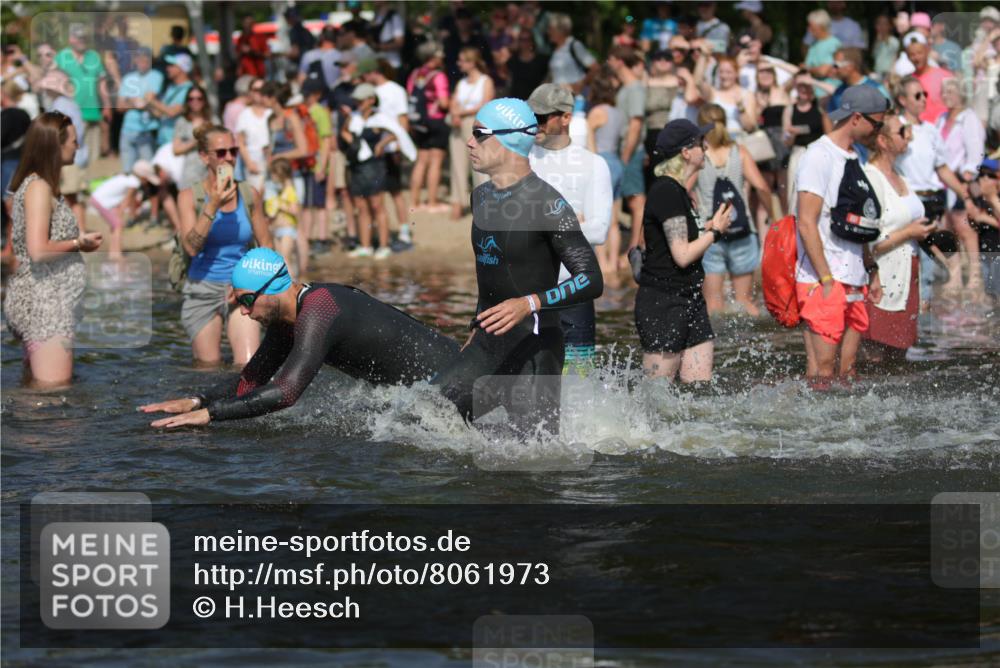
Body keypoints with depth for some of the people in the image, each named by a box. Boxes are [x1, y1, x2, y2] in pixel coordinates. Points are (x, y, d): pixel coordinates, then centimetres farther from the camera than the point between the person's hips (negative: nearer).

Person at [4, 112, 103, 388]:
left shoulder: (38, 184, 14)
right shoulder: (38, 187, -14)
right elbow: (38, 250, -22)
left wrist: (79, 241, 9)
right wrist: (79, 243, -10)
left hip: (43, 303, 10)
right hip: (44, 304, -10)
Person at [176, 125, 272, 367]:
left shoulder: (250, 195, 3)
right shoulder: (190, 197, -4)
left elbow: (265, 246, 12)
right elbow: (191, 247, -17)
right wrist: (212, 206, -25)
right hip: (203, 291, -1)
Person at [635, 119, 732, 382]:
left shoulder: (678, 191, 14)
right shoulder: (667, 192, -16)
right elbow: (683, 255, -19)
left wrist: (708, 229, 10)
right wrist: (715, 232, -6)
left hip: (688, 300, 10)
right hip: (663, 303, -10)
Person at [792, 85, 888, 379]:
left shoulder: (853, 158, 18)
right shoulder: (819, 156, -11)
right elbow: (807, 224, -16)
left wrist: (871, 272, 21)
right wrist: (826, 280, -19)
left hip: (854, 282, 9)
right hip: (823, 281, -9)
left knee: (848, 370, 8)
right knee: (821, 370, -10)